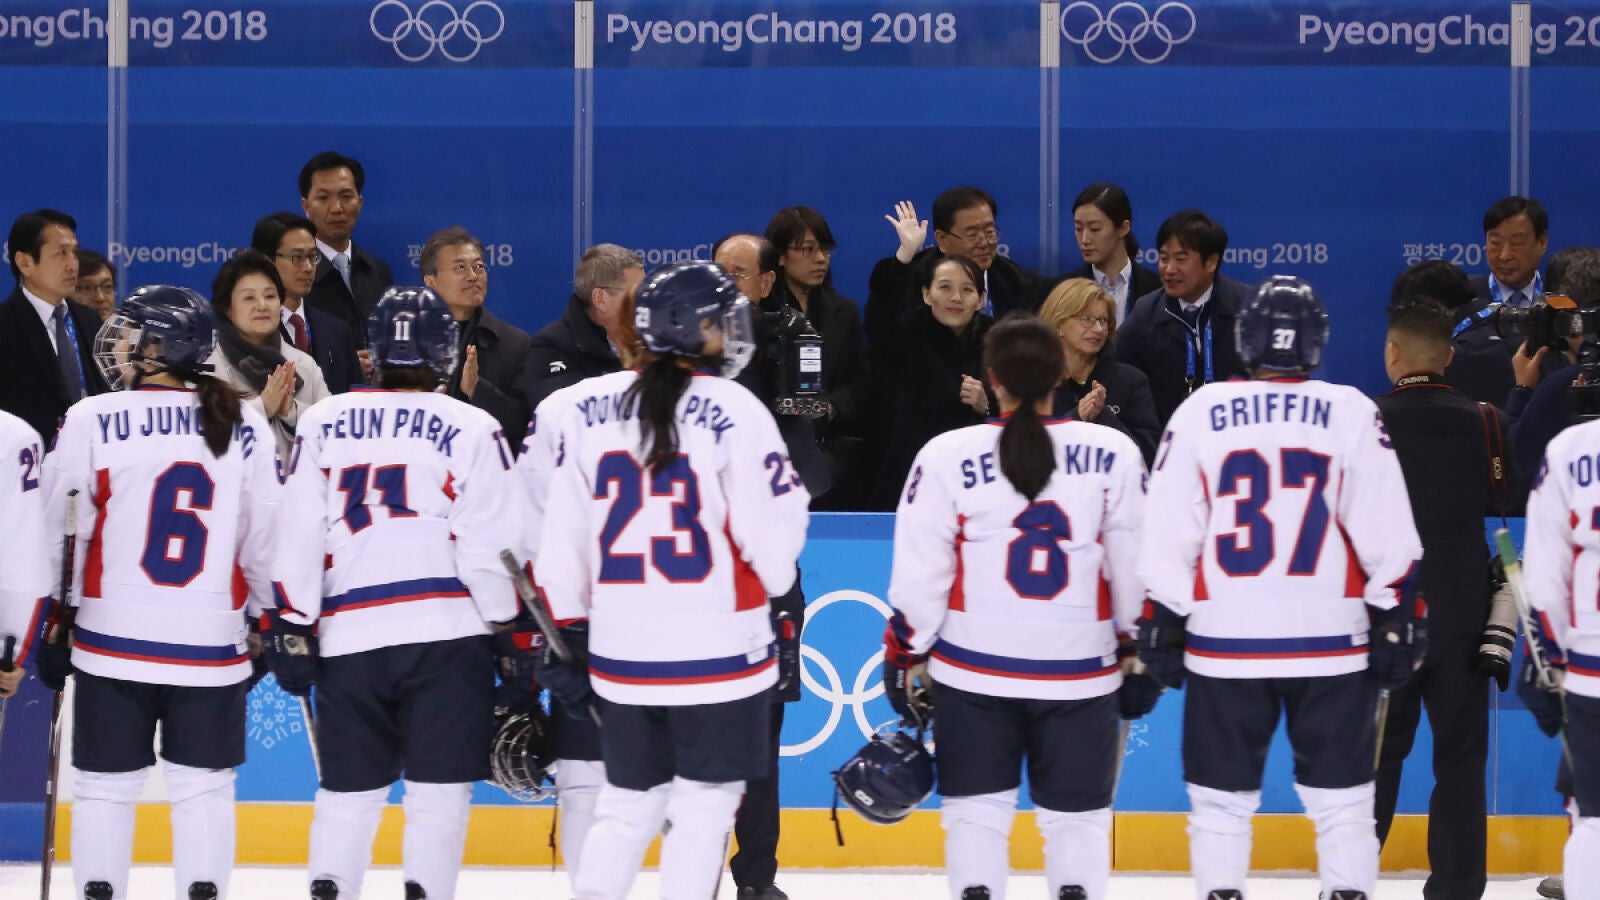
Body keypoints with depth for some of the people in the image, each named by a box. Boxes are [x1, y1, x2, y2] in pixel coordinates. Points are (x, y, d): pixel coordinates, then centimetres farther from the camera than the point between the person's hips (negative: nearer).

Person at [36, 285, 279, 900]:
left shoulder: (91, 421, -7)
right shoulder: (245, 427, 0)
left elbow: (55, 532, -2)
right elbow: (266, 535, 3)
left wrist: (52, 626, 10)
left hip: (112, 642, -1)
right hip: (212, 643, 1)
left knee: (105, 786, 9)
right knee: (205, 787, 10)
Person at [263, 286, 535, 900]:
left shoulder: (323, 423, 8)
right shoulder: (472, 429, 1)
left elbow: (297, 536, 5)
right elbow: (493, 548, -3)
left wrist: (291, 632, 9)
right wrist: (516, 644, 3)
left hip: (347, 636, 3)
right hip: (448, 632, -3)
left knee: (349, 792, 13)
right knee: (439, 792, 1)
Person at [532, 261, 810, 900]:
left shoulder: (590, 408, 2)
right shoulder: (735, 412, -12)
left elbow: (562, 537, 6)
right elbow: (770, 540, -10)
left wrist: (568, 635, 15)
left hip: (619, 655, 5)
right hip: (717, 654, -5)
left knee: (628, 803, 17)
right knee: (703, 810, 4)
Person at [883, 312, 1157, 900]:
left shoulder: (947, 456, -8)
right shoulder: (1114, 454, -5)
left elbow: (919, 575, -5)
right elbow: (1137, 570, 0)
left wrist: (906, 657, 7)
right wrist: (1143, 654, 12)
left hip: (973, 672, 0)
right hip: (1081, 674, 0)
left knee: (977, 810, 10)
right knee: (1079, 817, 11)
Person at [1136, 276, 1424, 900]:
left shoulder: (1200, 413, 0)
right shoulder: (1352, 414, -3)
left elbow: (1168, 537, 0)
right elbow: (1388, 535, -4)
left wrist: (1161, 626, 8)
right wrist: (1398, 621, 4)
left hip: (1225, 645, 0)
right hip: (1331, 642, 0)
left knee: (1221, 797, 10)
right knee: (1340, 796, 8)